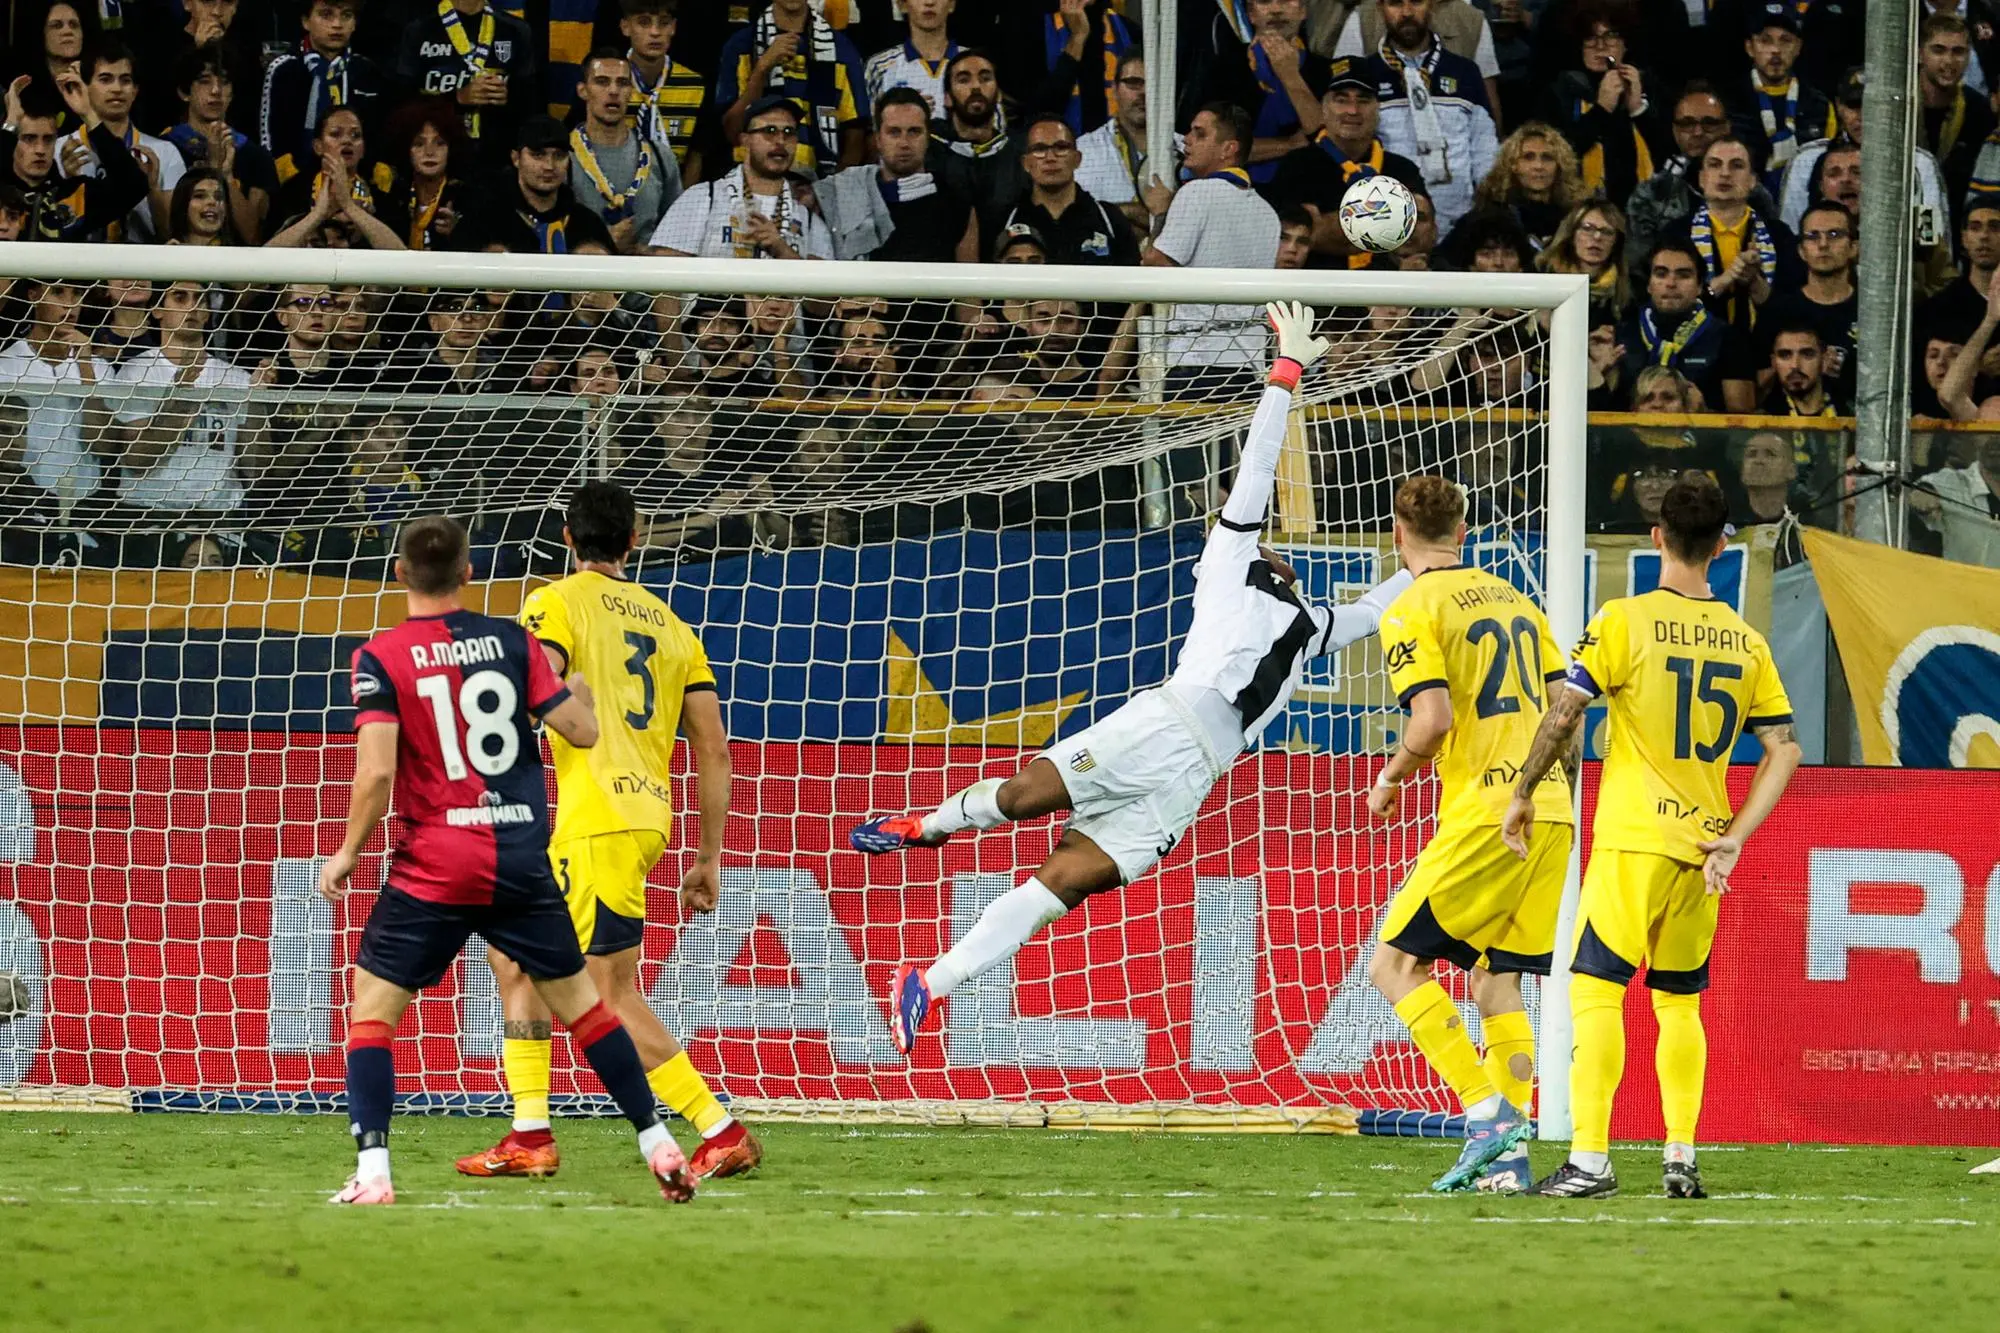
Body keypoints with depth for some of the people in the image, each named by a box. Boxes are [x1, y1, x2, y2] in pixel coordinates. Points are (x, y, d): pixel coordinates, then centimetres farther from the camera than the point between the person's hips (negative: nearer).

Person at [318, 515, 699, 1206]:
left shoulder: (380, 658, -6)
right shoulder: (513, 641, 2)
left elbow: (376, 773, -15)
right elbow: (581, 730, 3)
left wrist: (348, 853, -1)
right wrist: (577, 684, 25)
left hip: (434, 865, -3)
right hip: (523, 861, 3)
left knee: (371, 1006, 6)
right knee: (580, 1000, 15)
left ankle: (372, 1174, -8)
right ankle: (661, 1148, 15)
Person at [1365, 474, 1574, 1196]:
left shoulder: (1412, 612, -5)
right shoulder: (1515, 601, 17)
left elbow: (1433, 720, -16)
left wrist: (1389, 780, 2)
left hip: (1484, 813, -7)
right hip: (1548, 812, 7)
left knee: (1394, 965, 0)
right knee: (1496, 980, 13)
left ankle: (1487, 1112, -13)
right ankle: (1508, 1157, 4)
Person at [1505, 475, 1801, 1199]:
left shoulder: (1624, 621, -7)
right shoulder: (1746, 641, 7)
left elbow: (1563, 715, -12)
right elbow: (1784, 751, 5)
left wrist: (1523, 794, 1)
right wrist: (1734, 839, 5)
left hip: (1634, 839, -5)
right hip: (1705, 846, 5)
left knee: (1595, 988, -5)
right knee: (1679, 999, 15)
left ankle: (1589, 1160, -14)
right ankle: (1682, 1160, 12)